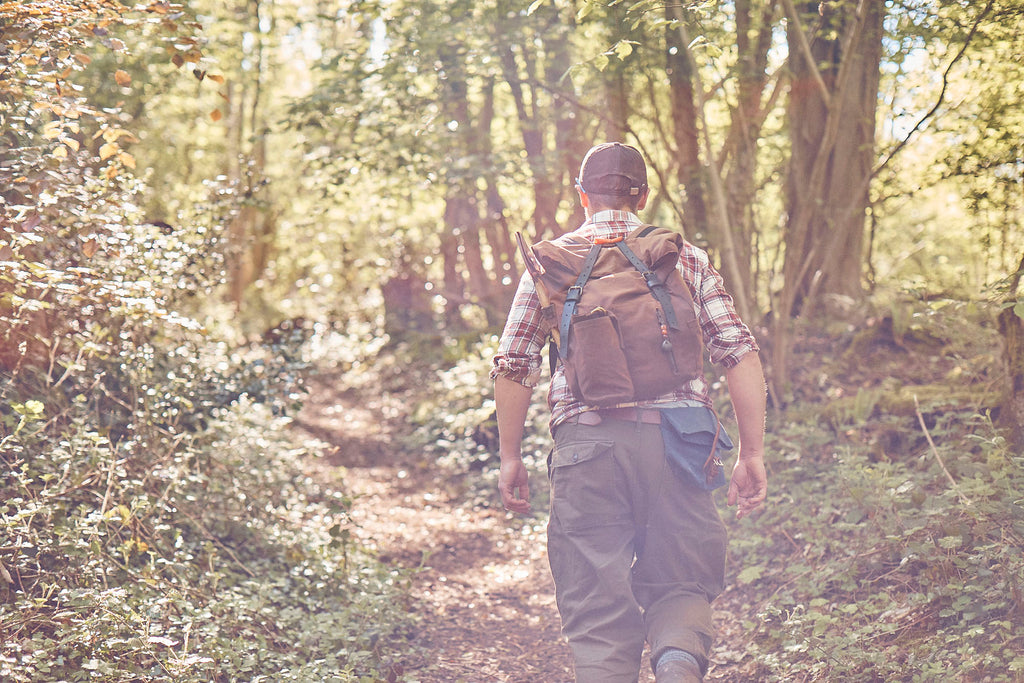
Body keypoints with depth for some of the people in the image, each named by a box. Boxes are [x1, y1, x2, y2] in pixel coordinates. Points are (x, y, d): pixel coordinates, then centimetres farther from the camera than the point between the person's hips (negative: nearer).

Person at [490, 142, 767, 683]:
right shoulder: (686, 258, 13)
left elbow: (513, 365, 7)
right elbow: (740, 354, 5)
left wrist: (510, 456, 15)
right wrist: (752, 454, 8)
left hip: (585, 441, 0)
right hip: (674, 437, 1)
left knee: (596, 608, 7)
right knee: (683, 585, 14)